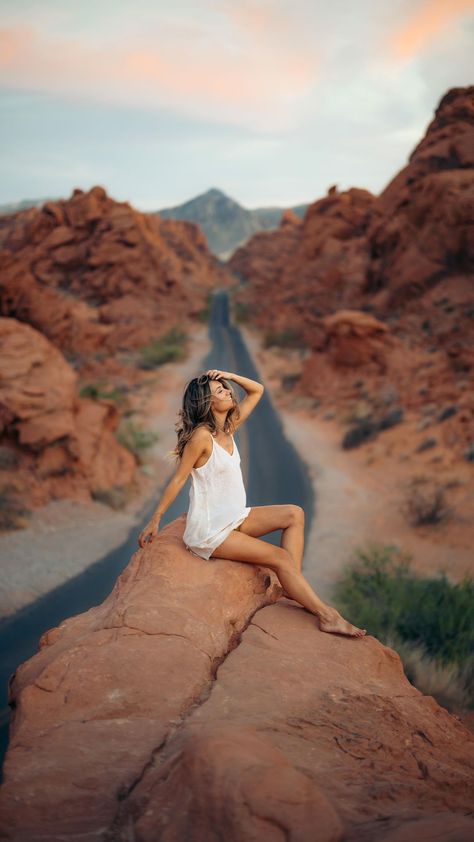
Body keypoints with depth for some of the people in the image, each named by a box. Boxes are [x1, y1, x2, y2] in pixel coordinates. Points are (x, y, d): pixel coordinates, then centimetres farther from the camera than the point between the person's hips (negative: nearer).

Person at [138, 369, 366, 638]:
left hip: (233, 518, 9)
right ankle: (327, 616, -9)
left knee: (294, 514, -1)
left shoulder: (229, 427, 5)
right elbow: (178, 480, -15)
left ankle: (294, 585, -7)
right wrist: (155, 521, -12)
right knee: (281, 557, -14)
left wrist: (227, 375, -3)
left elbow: (257, 390, 13)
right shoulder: (202, 435, -18)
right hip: (208, 530, -9)